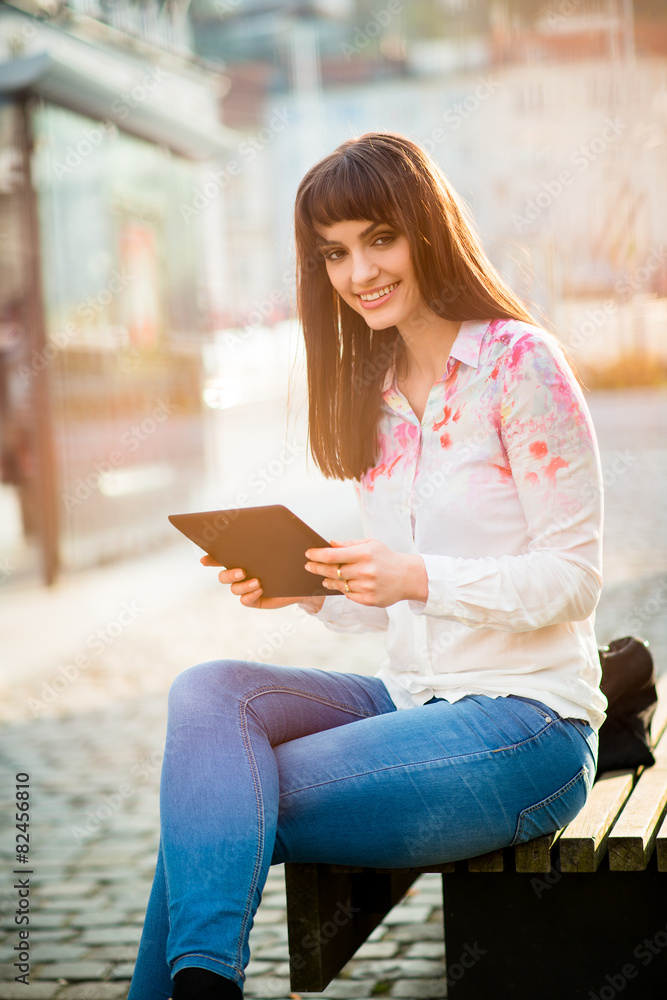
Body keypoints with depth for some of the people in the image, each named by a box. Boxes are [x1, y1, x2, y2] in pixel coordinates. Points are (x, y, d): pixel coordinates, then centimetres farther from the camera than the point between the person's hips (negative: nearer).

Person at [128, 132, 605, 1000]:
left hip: (525, 726, -7)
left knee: (217, 806, -20)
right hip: (412, 702, 7)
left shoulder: (518, 361, -8)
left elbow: (574, 577, -11)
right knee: (208, 692, -19)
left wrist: (418, 576, -24)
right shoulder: (371, 396, 14)